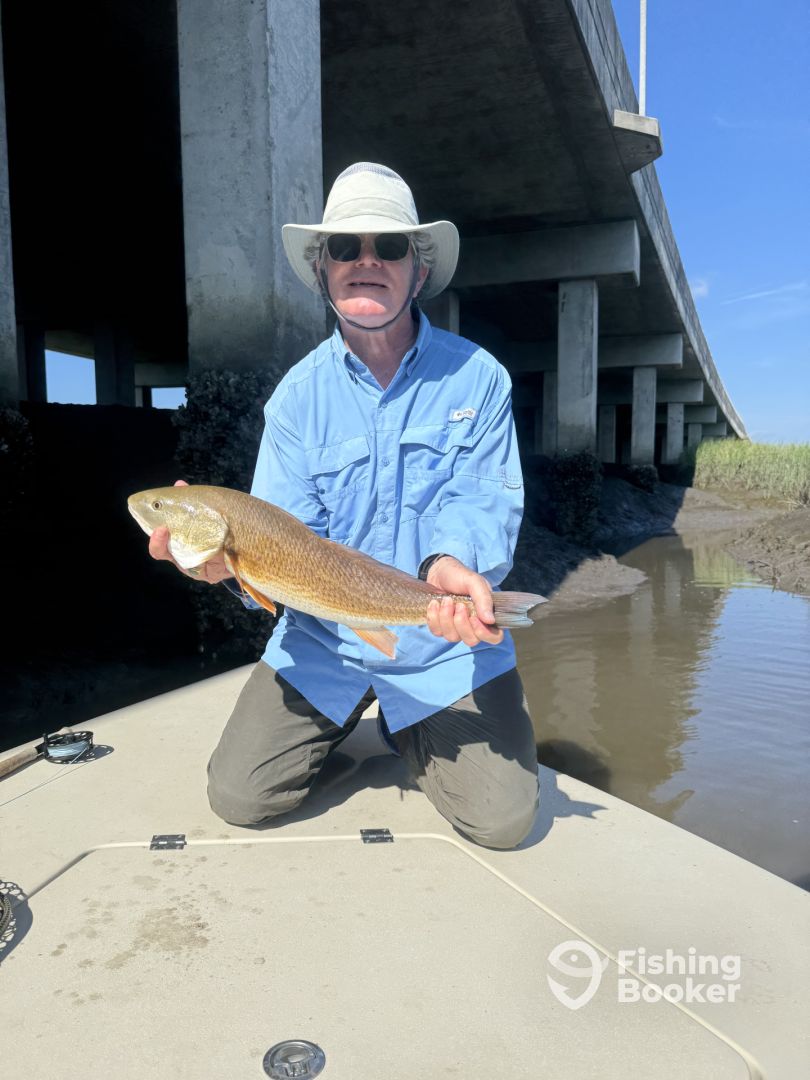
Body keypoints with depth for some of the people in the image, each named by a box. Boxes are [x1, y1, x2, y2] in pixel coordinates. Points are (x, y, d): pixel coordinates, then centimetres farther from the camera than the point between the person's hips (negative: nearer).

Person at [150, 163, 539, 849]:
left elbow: (488, 504, -13)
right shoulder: (298, 394, -3)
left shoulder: (477, 377, -6)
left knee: (502, 819, -8)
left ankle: (412, 736, 24)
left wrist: (453, 564, -36)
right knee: (238, 798, -4)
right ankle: (343, 724, 26)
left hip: (446, 643, 0)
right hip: (325, 643, 2)